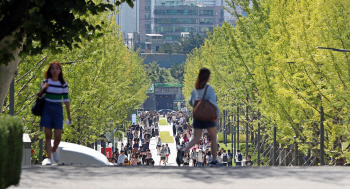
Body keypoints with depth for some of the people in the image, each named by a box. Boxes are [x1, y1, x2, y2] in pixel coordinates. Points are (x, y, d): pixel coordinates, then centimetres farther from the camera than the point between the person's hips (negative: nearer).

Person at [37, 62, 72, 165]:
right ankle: (48, 158, -1)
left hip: (58, 110, 0)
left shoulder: (63, 84, 1)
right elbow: (38, 95, 12)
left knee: (58, 136, -3)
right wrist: (43, 89, -10)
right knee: (48, 135, -4)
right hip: (47, 109, 0)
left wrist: (68, 114, 4)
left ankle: (54, 150, 28)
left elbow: (66, 99, 5)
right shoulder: (46, 82, 2)